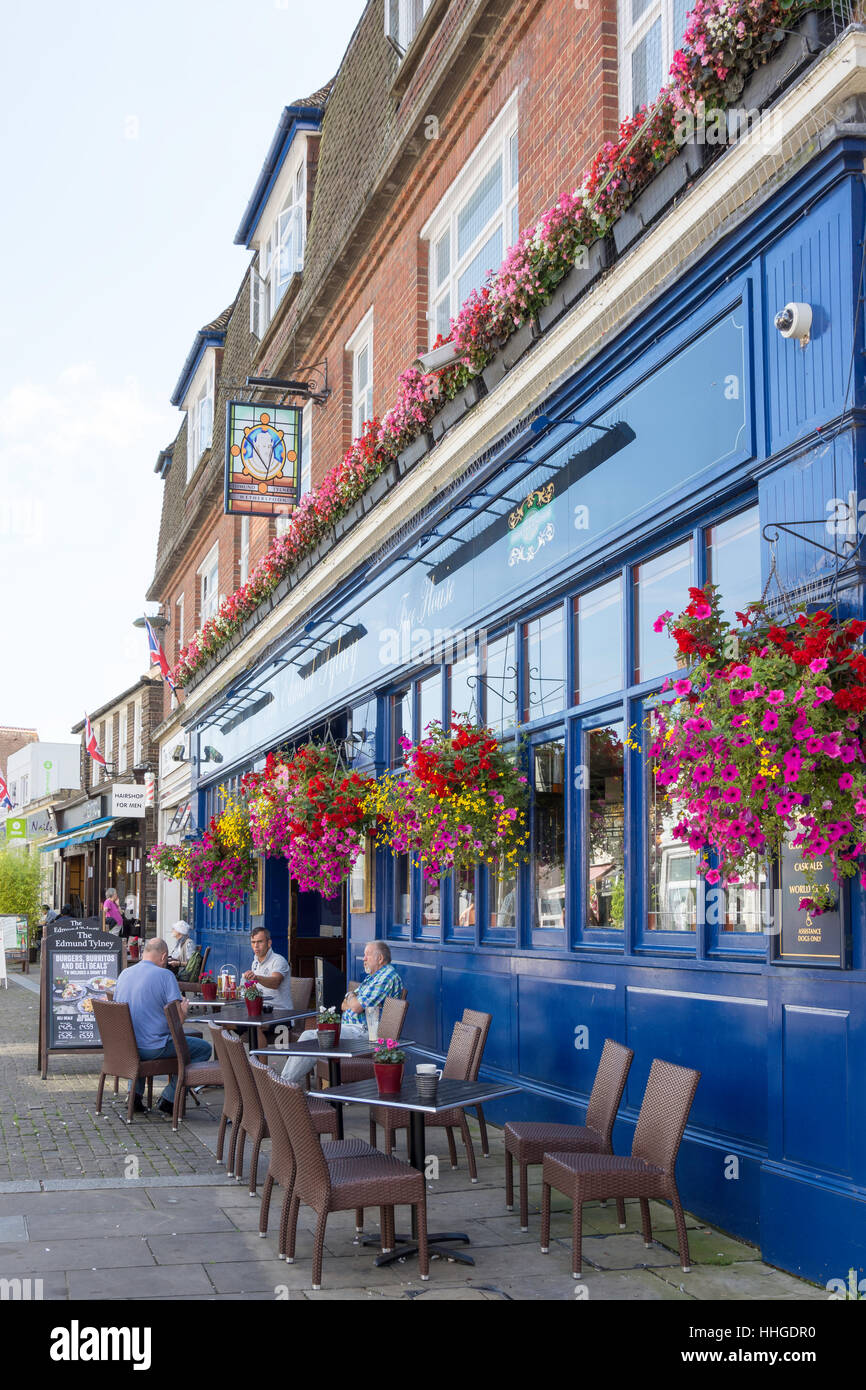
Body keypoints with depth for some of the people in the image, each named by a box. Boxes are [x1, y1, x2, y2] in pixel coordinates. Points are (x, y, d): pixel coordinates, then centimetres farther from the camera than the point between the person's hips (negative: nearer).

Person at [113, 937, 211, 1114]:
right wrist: (184, 1009, 7)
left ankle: (135, 1093, 23)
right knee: (203, 1048, 9)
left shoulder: (125, 973, 7)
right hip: (153, 1048, -7)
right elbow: (178, 1018, -17)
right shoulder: (165, 975, -13)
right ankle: (169, 1099, 7)